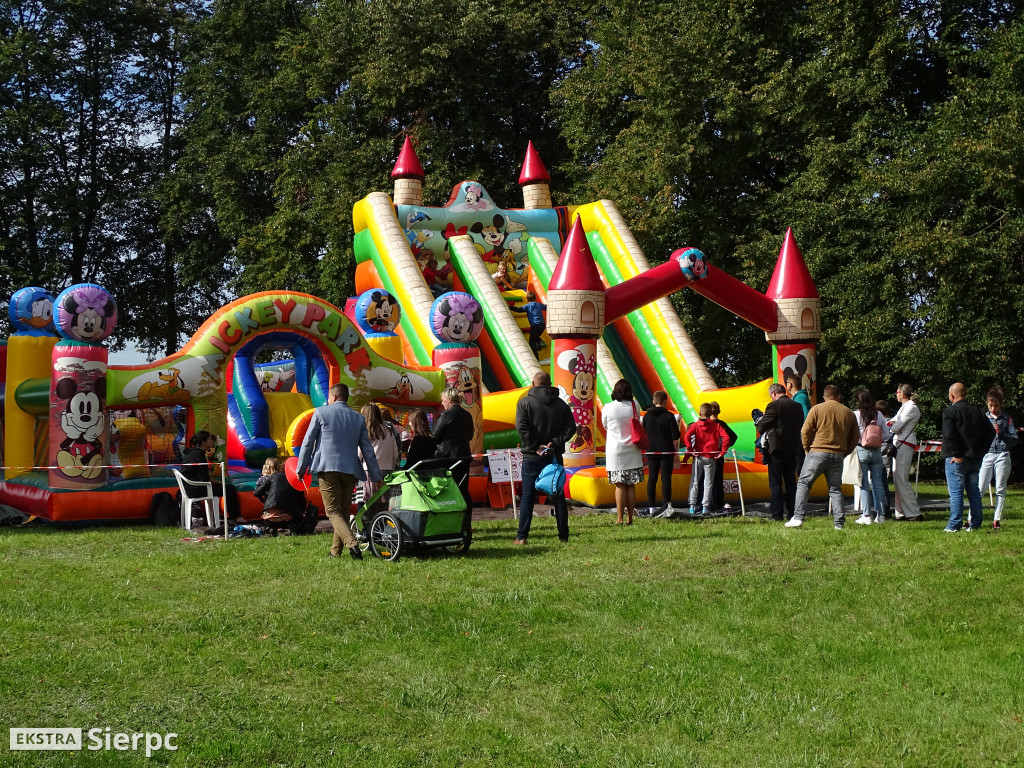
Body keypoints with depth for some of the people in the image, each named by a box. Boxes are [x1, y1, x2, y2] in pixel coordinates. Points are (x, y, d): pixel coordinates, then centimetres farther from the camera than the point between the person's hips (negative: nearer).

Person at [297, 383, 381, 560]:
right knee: (344, 512, 14)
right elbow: (368, 450, 11)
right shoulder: (358, 418, 12)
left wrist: (301, 469, 10)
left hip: (327, 468, -4)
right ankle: (335, 552, 18)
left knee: (333, 511, -5)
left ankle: (352, 544, -27)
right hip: (350, 470, 4)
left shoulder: (321, 412, 3)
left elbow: (308, 442, 2)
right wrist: (376, 477, 15)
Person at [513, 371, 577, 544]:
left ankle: (522, 536, -1)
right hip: (555, 456, 3)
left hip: (532, 457, -3)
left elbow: (521, 427, -16)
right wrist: (555, 442, -8)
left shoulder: (525, 403, -4)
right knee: (559, 496, 9)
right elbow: (571, 427, -1)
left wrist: (535, 447, -13)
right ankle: (563, 535, 10)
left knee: (527, 497, 1)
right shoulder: (561, 404, 7)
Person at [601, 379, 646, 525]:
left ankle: (619, 518, -3)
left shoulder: (608, 408, -8)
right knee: (631, 486, 6)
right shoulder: (634, 407, -2)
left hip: (615, 451, -2)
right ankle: (629, 518, 8)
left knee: (620, 486, -2)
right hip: (632, 451, 2)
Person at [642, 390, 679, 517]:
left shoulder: (647, 416, 1)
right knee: (666, 478, -3)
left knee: (652, 478, 9)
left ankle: (652, 507, 10)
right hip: (666, 451, -3)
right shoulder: (669, 416, -11)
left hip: (651, 451, 3)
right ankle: (666, 505, -16)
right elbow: (675, 435, -11)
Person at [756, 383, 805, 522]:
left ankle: (777, 514, -1)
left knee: (775, 483, 0)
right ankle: (791, 513, 13)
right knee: (791, 482, 12)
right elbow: (801, 427, 15)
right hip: (793, 449, 6)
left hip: (777, 449, -6)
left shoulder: (774, 405, -12)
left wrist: (759, 421, 9)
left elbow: (762, 427, -12)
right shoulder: (798, 407, 7)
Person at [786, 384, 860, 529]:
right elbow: (855, 437, 12)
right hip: (838, 456, 3)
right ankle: (839, 523, 4)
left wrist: (807, 449, 9)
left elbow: (805, 432, -4)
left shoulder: (817, 409, 0)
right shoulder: (849, 413, 10)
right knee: (835, 489, 9)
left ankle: (798, 517, -6)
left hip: (817, 452, -3)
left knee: (803, 484, 4)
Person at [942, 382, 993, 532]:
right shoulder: (977, 412, 11)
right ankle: (975, 524, 14)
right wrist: (980, 452, 10)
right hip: (975, 458, 6)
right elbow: (989, 433, 9)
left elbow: (949, 435, -20)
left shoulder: (950, 412, -9)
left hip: (956, 459, -6)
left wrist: (957, 454, -15)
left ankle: (954, 525, -6)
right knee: (974, 492, 12)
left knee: (956, 492, -5)